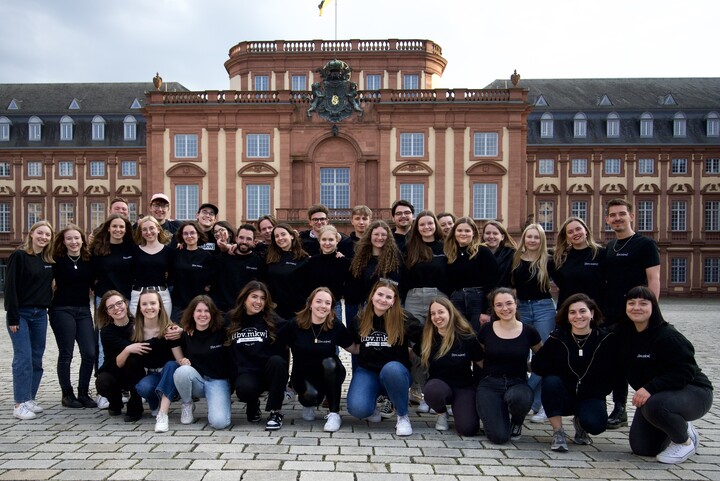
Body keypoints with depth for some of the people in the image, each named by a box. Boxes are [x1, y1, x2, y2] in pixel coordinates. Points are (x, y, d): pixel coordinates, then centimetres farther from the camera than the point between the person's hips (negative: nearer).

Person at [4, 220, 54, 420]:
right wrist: (12, 317, -15)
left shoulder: (49, 261, 9)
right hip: (21, 314, -5)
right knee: (24, 358, -9)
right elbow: (10, 287, -11)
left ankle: (30, 399, 16)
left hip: (40, 314, 6)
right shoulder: (19, 256, -8)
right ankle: (20, 404, -4)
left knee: (37, 359, 7)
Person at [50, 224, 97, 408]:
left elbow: (94, 284, 9)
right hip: (62, 310, -3)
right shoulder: (57, 260, -1)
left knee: (90, 353, -2)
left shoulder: (89, 261, 8)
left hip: (83, 310, 3)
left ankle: (83, 393, 12)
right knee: (66, 354, 2)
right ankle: (67, 394, 14)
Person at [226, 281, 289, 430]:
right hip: (245, 374, 0)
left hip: (271, 374, 0)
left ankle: (275, 412, -15)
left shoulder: (275, 322, 1)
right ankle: (253, 405, 7)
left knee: (276, 361, -32)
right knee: (245, 388, -33)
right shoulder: (231, 321, 7)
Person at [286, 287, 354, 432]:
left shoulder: (336, 326, -11)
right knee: (311, 395, -31)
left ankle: (334, 413, -19)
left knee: (329, 363, -33)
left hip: (329, 374, 0)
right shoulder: (295, 324, -12)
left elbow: (354, 348, -1)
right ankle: (308, 403, 12)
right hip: (303, 374, 0)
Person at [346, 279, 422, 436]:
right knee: (357, 409, -28)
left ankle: (403, 416, -15)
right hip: (367, 371, 2)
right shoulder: (360, 318, 2)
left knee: (391, 369, -40)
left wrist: (408, 352, -7)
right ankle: (372, 408, 13)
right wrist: (368, 348, 7)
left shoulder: (404, 318, -10)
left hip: (396, 371, -2)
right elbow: (350, 344, 17)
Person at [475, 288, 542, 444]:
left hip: (518, 383, 1)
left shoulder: (528, 332, -1)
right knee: (499, 436, -23)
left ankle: (517, 422, 0)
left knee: (518, 398, -39)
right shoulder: (486, 330, -1)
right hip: (490, 384, 0)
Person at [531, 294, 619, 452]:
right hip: (562, 396, 0)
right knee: (551, 381, -32)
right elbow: (537, 366, -6)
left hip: (591, 398, 0)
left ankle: (580, 423, 10)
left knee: (595, 424, -30)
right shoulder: (557, 338, -3)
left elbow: (614, 371, -4)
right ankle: (558, 432, -17)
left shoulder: (606, 339, -4)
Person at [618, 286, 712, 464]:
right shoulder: (625, 335, -1)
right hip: (652, 396, 7)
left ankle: (686, 441, -6)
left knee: (654, 406, -38)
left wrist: (650, 388, -35)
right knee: (641, 448, 0)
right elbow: (624, 369, 13)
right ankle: (679, 426, 26)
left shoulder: (668, 336, -23)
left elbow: (685, 371, -29)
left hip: (694, 393, -7)